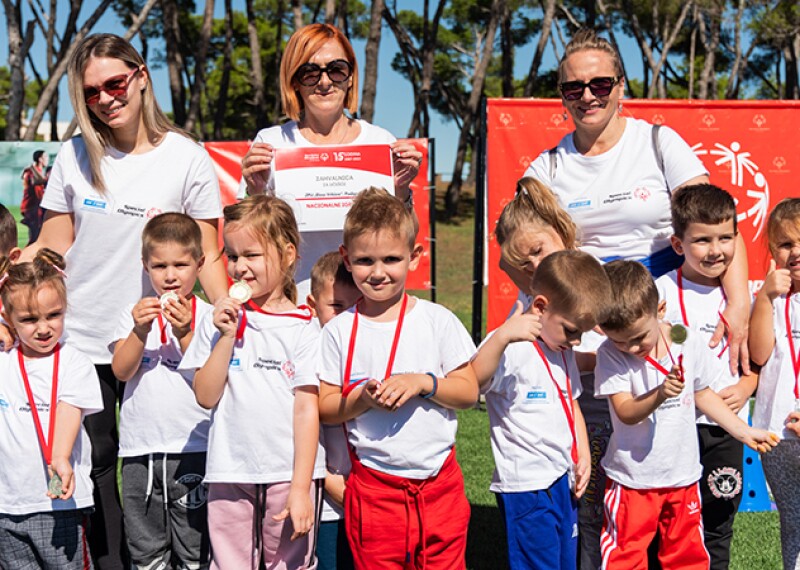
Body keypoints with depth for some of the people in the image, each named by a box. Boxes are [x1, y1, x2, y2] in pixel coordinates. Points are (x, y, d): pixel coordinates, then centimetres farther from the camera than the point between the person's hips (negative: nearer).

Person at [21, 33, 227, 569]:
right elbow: (52, 248, 5)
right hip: (81, 341, 2)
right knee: (94, 464, 8)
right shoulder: (75, 157, 3)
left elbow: (206, 255, -1)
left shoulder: (187, 157, -3)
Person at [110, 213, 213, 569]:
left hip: (192, 448, -3)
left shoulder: (206, 315, 0)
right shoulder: (134, 314, 7)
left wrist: (185, 333, -20)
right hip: (139, 447, 3)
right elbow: (121, 370, -4)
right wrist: (140, 331, -18)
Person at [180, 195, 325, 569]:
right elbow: (205, 396, -1)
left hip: (288, 473, -2)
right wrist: (226, 337, -11)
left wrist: (301, 488, -9)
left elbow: (307, 410, -5)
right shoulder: (218, 321, 4)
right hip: (229, 473, 2)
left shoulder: (301, 326, -4)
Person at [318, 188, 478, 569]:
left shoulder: (437, 320, 0)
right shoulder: (339, 332, 0)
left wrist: (422, 382, -15)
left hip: (439, 480, 0)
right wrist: (362, 398, -16)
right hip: (373, 486, 0)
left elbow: (469, 391, 1)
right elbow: (325, 408, 2)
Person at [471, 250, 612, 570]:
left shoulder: (563, 351, 14)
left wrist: (583, 455, 13)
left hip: (564, 480, 9)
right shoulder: (512, 348, -16)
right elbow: (472, 382, -34)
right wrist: (502, 336, -46)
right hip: (527, 486, -9)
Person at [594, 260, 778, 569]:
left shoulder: (687, 341, -7)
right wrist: (659, 395, -42)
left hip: (683, 474, 3)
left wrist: (743, 431, 8)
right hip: (632, 478, -3)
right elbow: (626, 412, -24)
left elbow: (701, 393, 8)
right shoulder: (611, 355, -16)